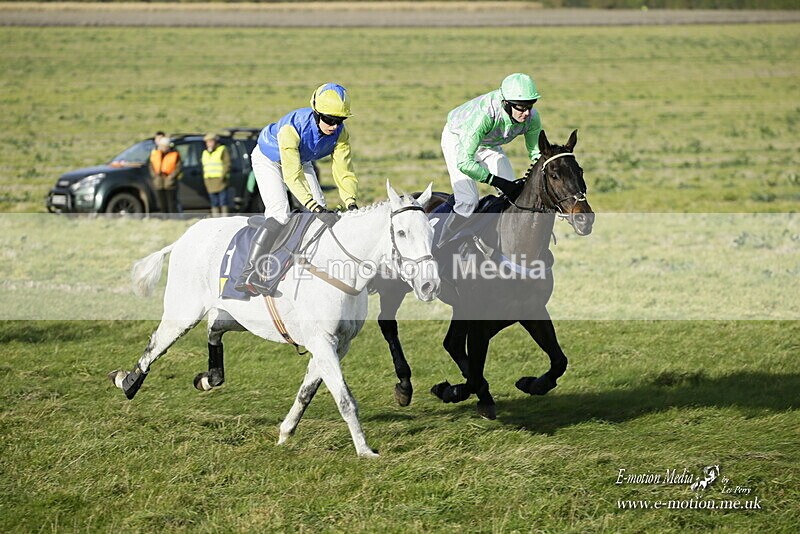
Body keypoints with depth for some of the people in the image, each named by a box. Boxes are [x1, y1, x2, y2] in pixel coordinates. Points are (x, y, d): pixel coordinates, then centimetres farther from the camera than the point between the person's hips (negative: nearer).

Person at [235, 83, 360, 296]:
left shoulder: (340, 134, -24)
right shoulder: (291, 128, -41)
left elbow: (343, 171, -24)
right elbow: (292, 176, -46)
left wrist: (351, 203, -41)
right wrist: (316, 208, -55)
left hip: (302, 160, 6)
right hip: (268, 159, -6)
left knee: (323, 213, -5)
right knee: (279, 212, -24)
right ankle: (248, 274, -31)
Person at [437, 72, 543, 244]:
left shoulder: (532, 118, -27)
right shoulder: (485, 115, -45)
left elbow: (536, 153, -8)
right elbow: (464, 162, -43)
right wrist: (499, 183, -42)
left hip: (489, 145, 6)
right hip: (458, 140, -6)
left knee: (515, 194, 0)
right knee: (467, 201, -19)